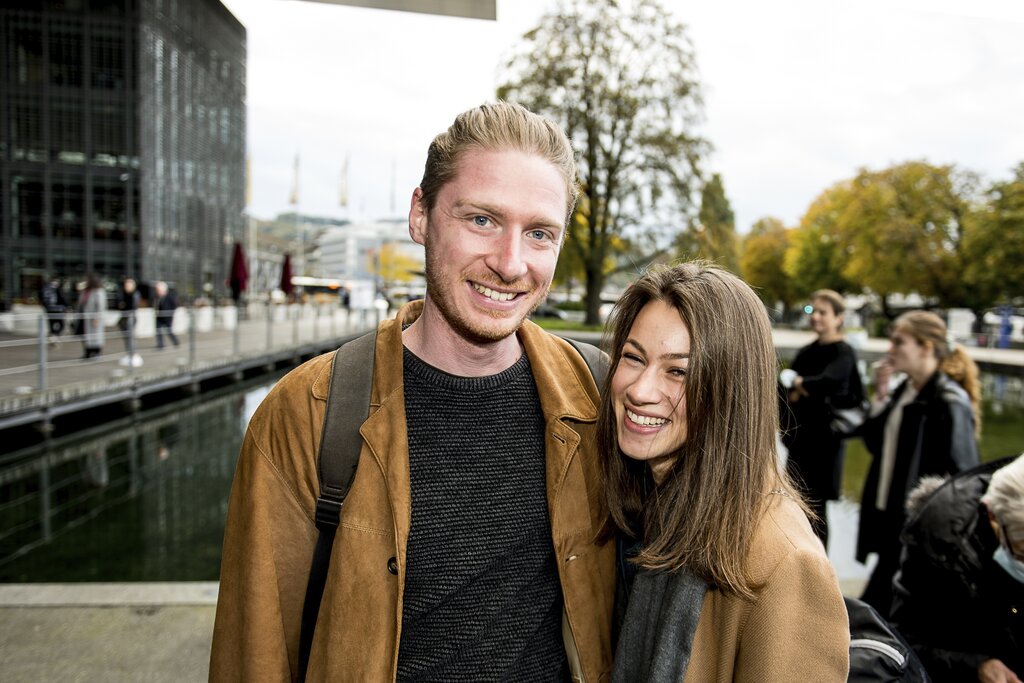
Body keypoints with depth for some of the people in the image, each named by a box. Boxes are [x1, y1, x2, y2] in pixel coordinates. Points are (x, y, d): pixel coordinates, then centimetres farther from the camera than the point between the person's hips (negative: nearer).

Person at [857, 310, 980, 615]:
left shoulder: (949, 402, -17)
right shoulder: (905, 390, 8)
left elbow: (962, 475, -17)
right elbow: (876, 443, 13)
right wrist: (880, 397, 1)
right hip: (889, 516, 8)